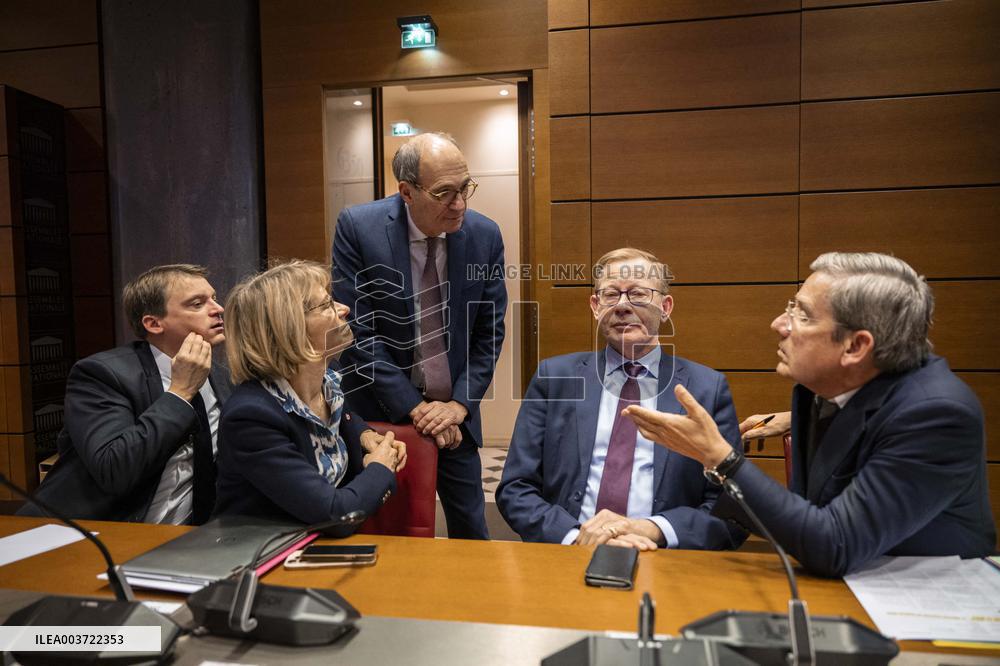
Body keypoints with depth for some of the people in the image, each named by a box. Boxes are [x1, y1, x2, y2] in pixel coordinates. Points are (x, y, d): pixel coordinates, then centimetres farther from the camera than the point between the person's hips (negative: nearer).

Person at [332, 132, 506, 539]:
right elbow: (357, 330, -14)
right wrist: (415, 407, -15)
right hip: (383, 411, -2)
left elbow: (490, 331, 1)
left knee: (471, 533, 12)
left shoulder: (485, 234, -5)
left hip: (454, 412, 2)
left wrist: (459, 404, -8)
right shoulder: (357, 227, -13)